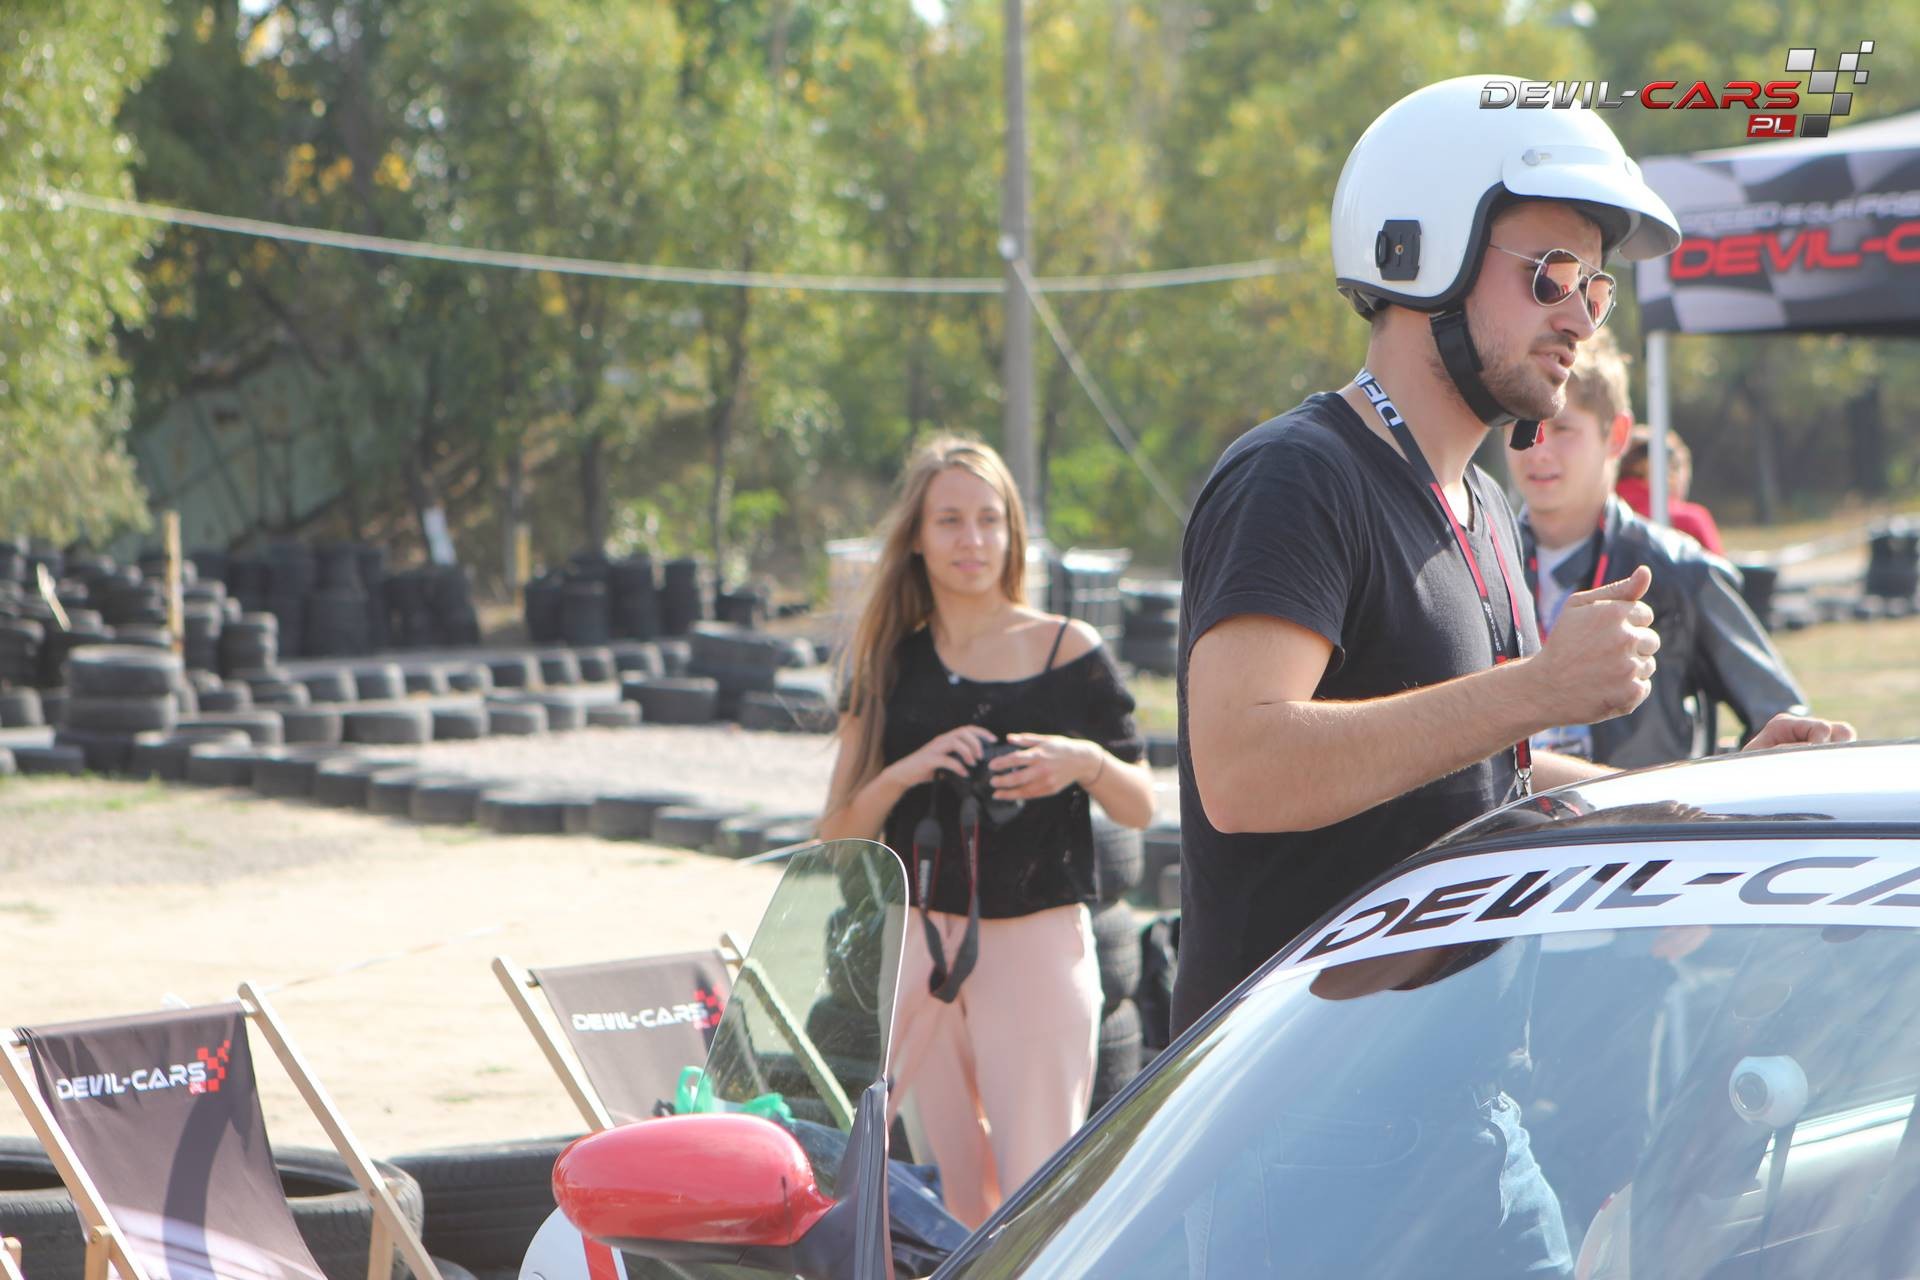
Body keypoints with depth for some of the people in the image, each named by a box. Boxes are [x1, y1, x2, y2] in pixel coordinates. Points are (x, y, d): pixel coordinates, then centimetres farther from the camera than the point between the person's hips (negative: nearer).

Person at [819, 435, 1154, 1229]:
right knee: (962, 1200, 2)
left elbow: (1141, 808, 6)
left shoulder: (1069, 651, 2)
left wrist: (1085, 763, -15)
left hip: (1037, 945, -3)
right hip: (915, 941, 3)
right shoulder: (891, 664, 9)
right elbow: (839, 838, 6)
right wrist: (905, 771, -12)